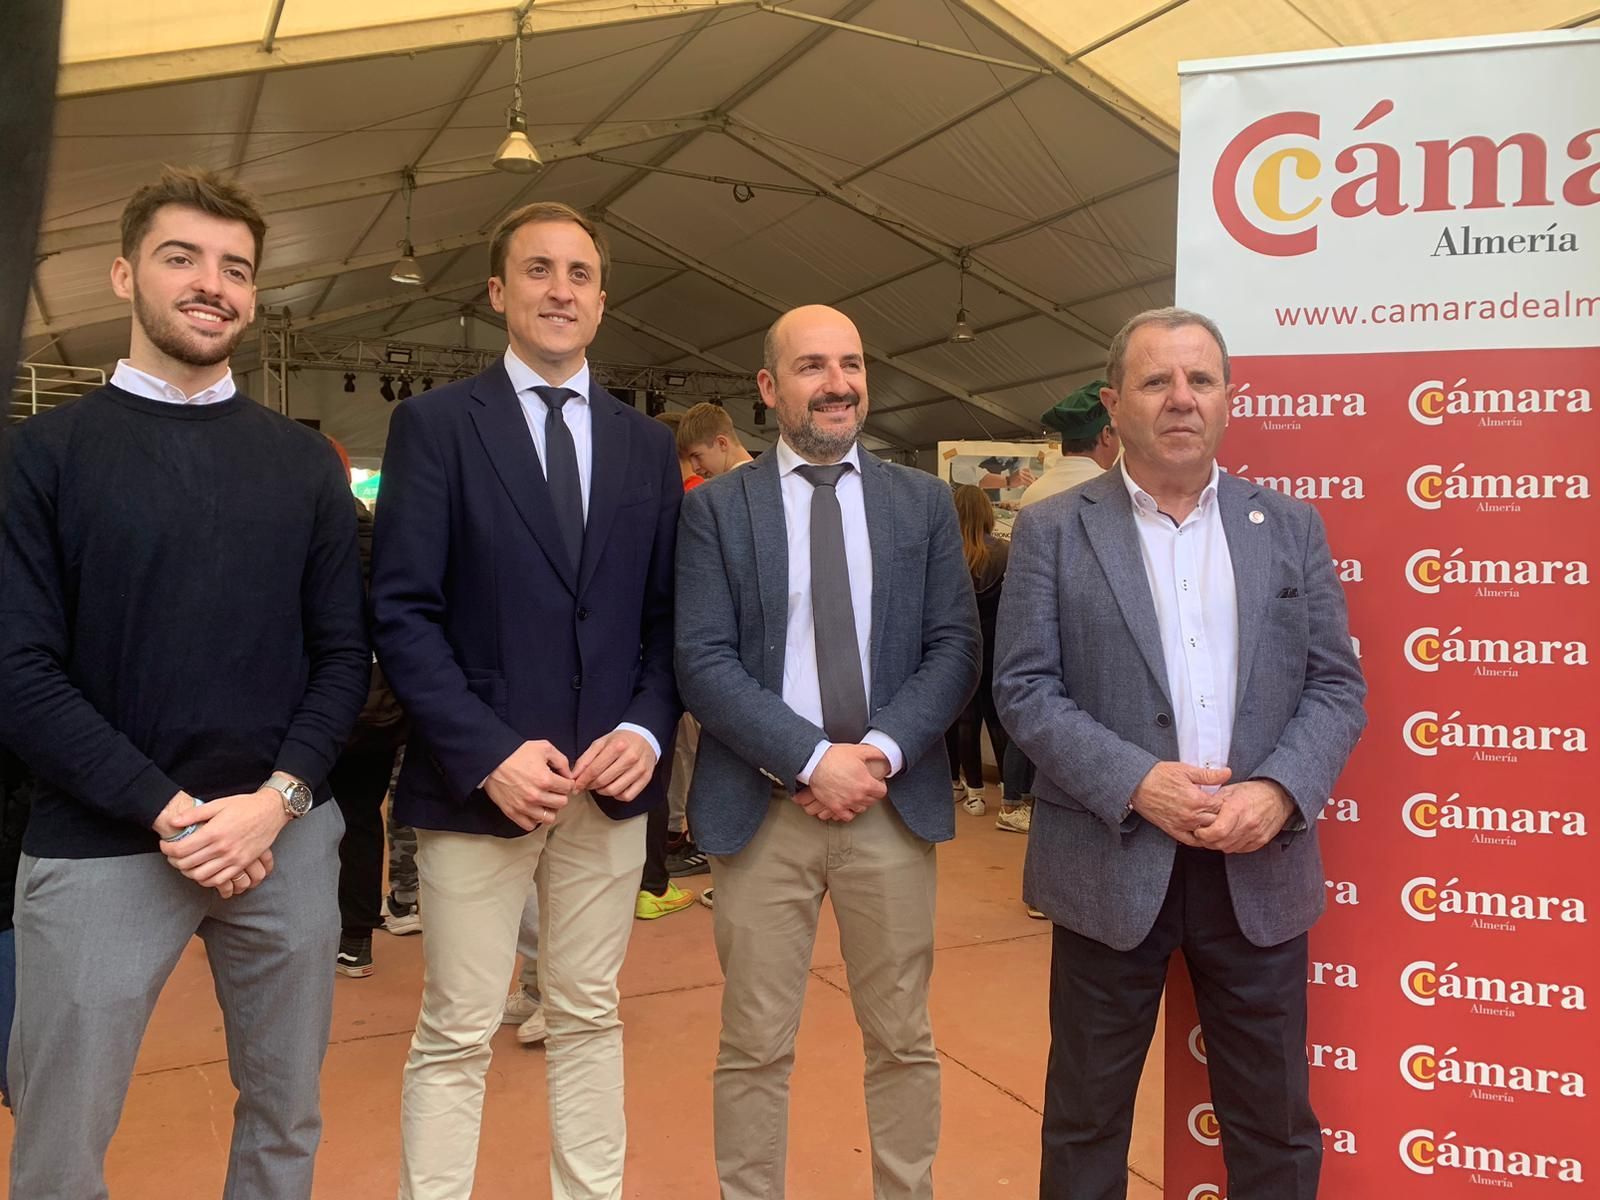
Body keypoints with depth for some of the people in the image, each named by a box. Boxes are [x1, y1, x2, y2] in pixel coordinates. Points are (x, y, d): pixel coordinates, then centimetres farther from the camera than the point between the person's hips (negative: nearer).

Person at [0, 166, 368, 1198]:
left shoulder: (305, 462, 7)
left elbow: (344, 652, 3)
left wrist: (277, 800, -11)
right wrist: (168, 811, -15)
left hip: (288, 834, 3)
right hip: (102, 846, -2)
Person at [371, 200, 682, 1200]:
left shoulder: (648, 445, 10)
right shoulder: (435, 423, -1)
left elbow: (668, 616, 9)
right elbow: (402, 612, -8)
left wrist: (648, 729, -8)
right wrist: (488, 753, -17)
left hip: (612, 782, 4)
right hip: (478, 781, -3)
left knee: (589, 1018, 16)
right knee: (456, 1035, 8)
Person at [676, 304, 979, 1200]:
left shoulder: (924, 502, 7)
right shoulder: (716, 509, 1)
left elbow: (956, 649, 2)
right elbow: (704, 664, -7)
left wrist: (881, 753, -12)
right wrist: (813, 759, -15)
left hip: (894, 804, 2)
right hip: (763, 810, -1)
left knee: (903, 1040, 14)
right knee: (755, 1049, 9)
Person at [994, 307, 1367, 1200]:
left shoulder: (1292, 528, 7)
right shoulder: (1052, 531, 0)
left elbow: (1337, 685, 4)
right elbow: (1025, 688, -6)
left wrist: (1278, 790, -14)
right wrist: (1135, 782, -18)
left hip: (1259, 866, 2)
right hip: (1111, 862, -2)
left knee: (1275, 1121, 15)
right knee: (1087, 1116, 13)